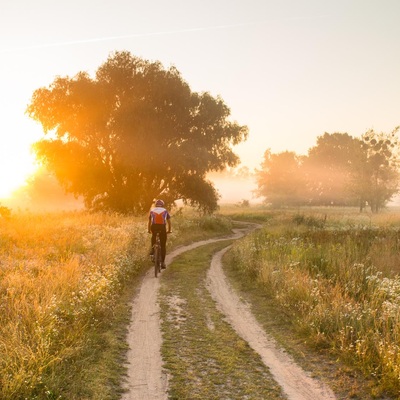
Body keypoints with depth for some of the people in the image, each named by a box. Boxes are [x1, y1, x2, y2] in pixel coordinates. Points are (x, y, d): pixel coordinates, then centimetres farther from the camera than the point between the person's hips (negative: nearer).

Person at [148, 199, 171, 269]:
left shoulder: (152, 210, 24)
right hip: (162, 227, -1)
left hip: (154, 226, 1)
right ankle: (163, 262, 3)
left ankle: (152, 249, 18)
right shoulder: (165, 211, 22)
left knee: (153, 236, 35)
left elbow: (149, 222, 30)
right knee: (163, 245, 8)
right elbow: (169, 222, 25)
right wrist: (169, 230, 38)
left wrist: (149, 230, 43)